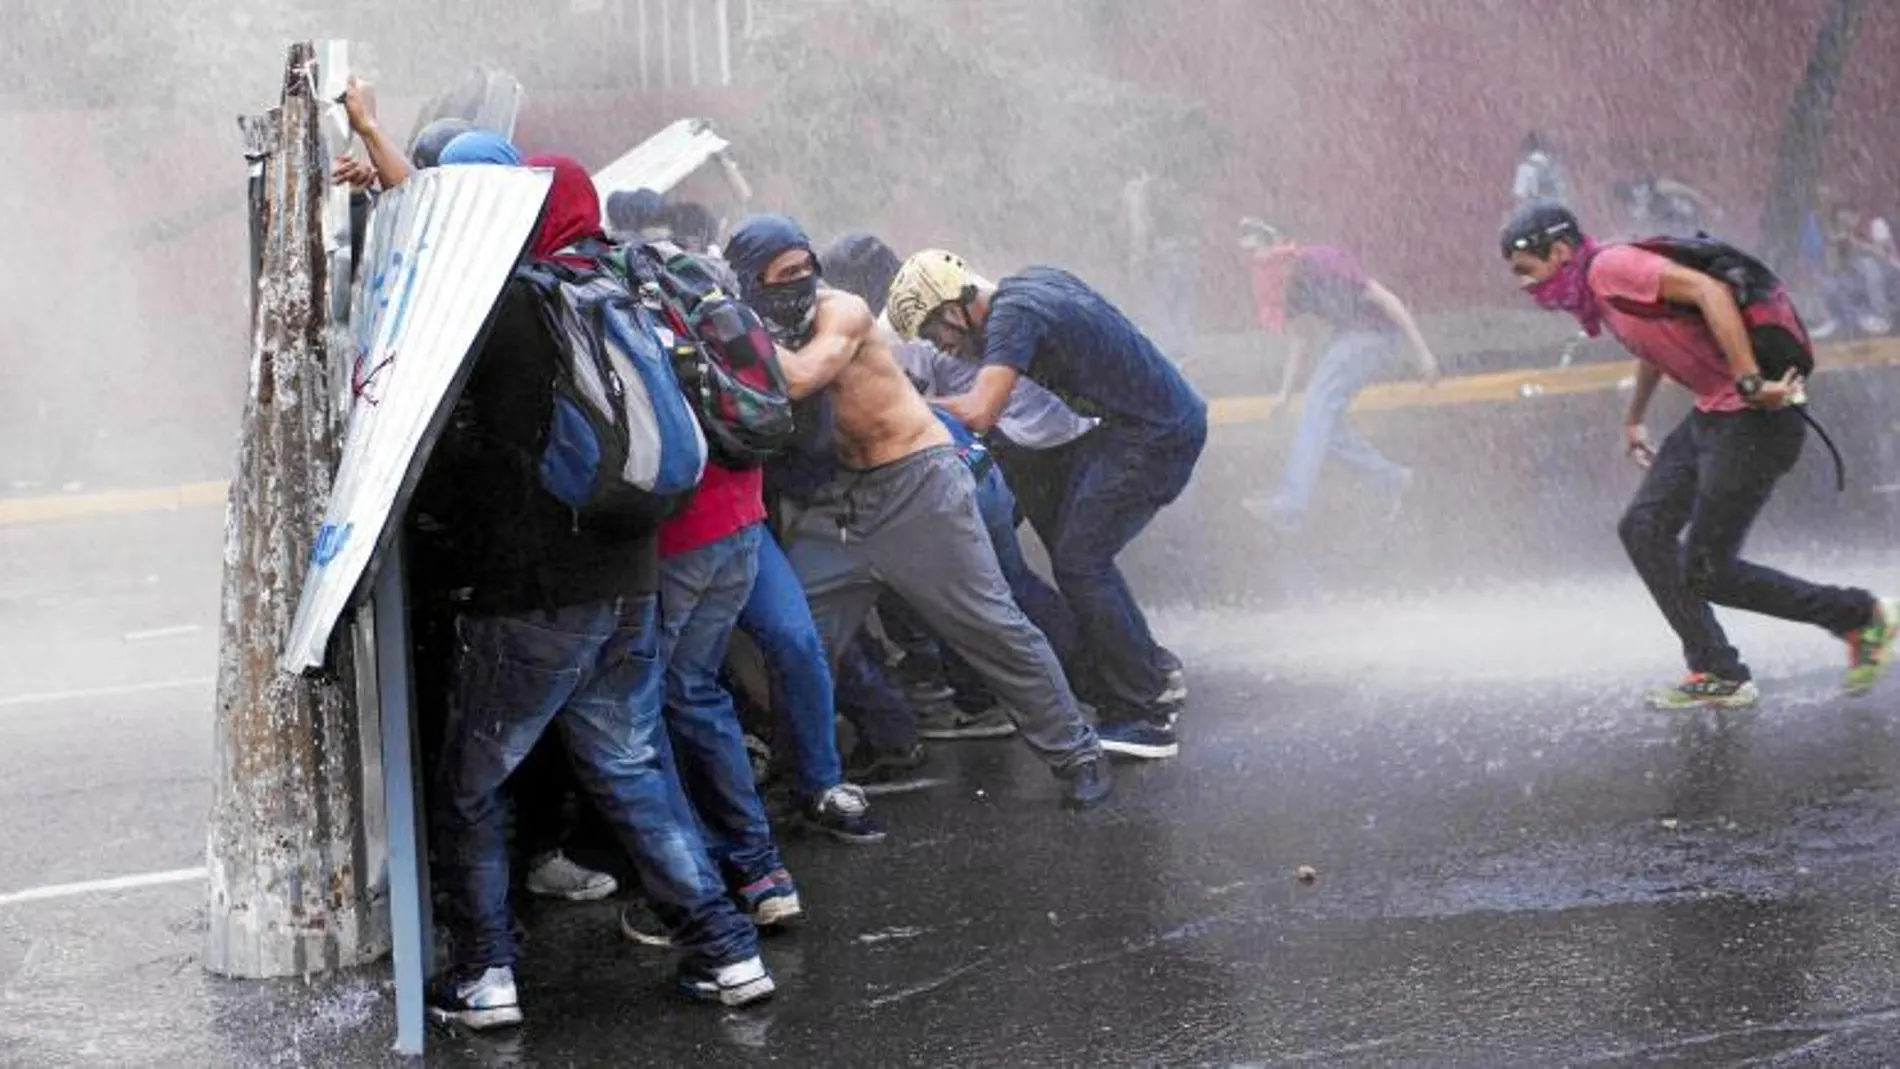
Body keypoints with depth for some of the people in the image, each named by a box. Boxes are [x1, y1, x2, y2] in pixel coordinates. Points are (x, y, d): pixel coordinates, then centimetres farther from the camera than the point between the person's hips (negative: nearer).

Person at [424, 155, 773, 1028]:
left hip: (531, 595, -7)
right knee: (630, 768, 14)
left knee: (466, 786, 6)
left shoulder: (507, 305, -11)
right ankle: (724, 948, 11)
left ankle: (482, 973, 4)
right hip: (630, 584, 7)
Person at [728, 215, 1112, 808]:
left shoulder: (841, 311, -13)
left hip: (918, 484, -6)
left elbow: (799, 378, -30)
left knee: (992, 625, -3)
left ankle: (1075, 753, 8)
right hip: (840, 497, 6)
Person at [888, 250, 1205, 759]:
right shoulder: (1031, 280, 9)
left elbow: (978, 414, -31)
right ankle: (1153, 672, 23)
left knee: (1078, 563, -8)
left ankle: (1143, 715, -6)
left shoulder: (1014, 315, -19)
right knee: (1082, 554, 15)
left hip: (1156, 435, -10)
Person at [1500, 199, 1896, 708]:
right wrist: (1633, 420, 47)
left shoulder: (1610, 267, -14)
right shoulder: (1594, 292, 16)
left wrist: (1749, 382, -30)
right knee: (1644, 529, 8)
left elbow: (1709, 291, -26)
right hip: (1711, 417, 10)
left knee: (1707, 570, -5)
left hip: (1756, 419, -10)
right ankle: (1716, 674, 10)